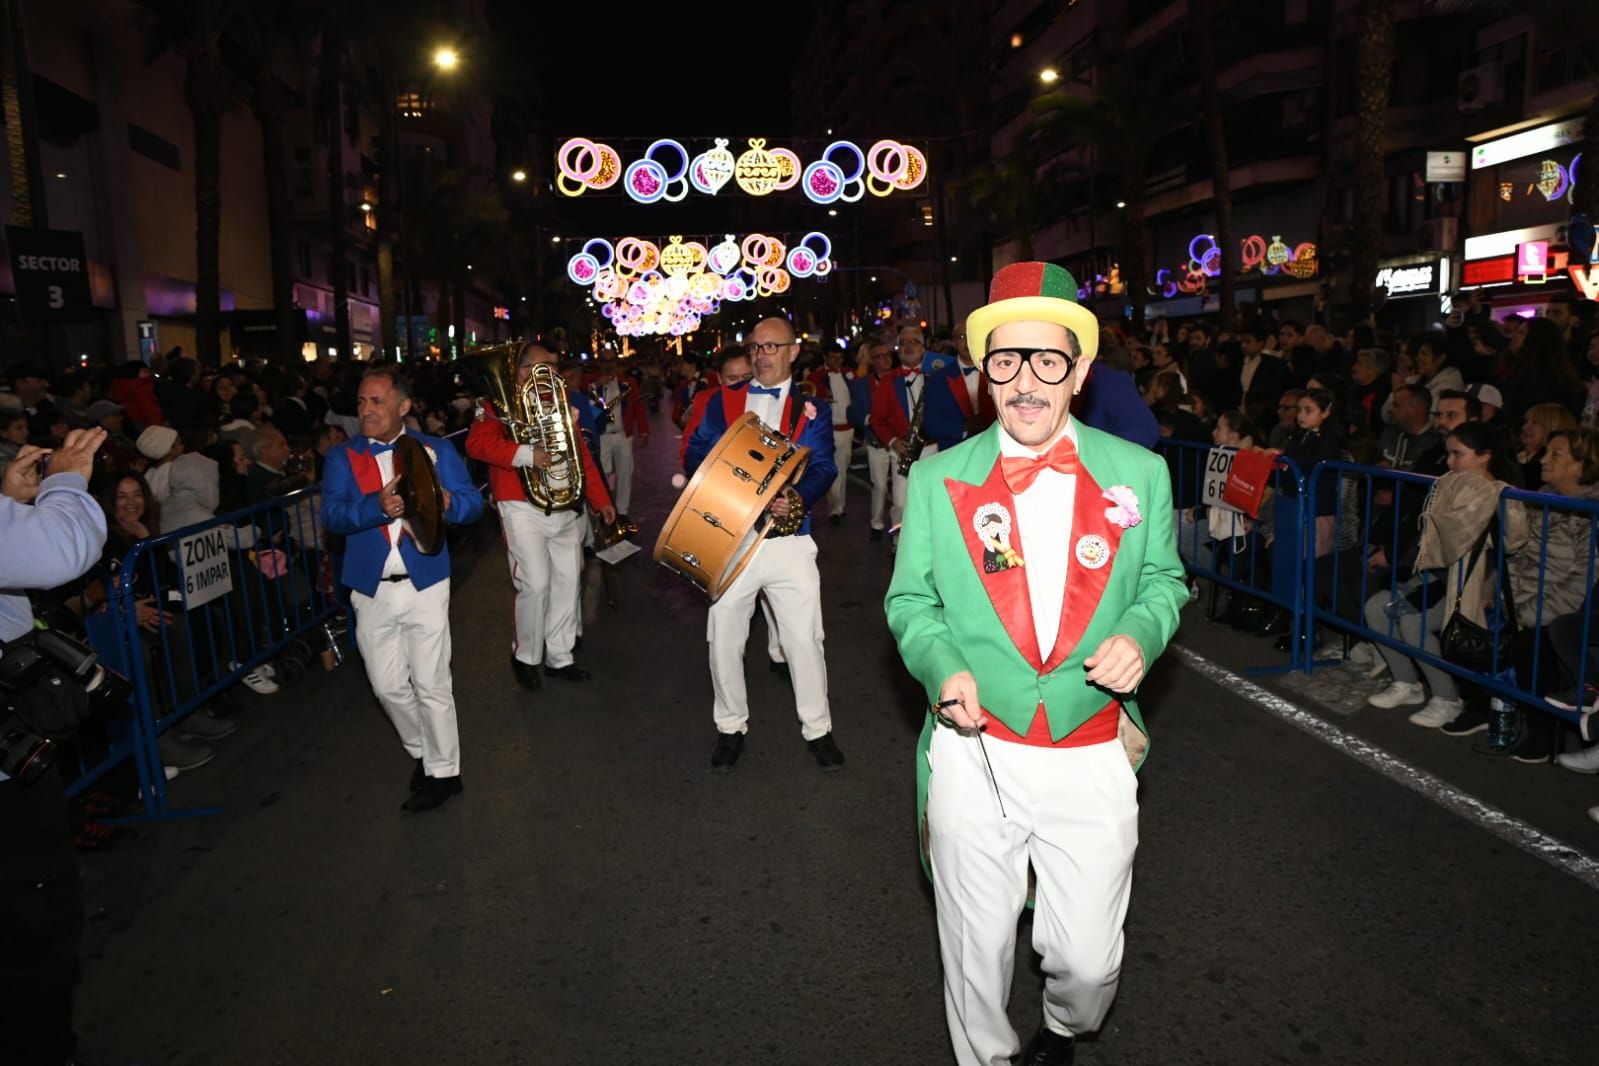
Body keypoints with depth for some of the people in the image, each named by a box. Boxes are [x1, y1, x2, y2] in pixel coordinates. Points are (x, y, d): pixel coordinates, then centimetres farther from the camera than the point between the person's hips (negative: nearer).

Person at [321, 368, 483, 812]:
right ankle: (422, 752, 35)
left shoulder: (435, 450, 4)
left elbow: (473, 502, -3)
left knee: (431, 684, 3)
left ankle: (443, 771, 19)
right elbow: (331, 515, -10)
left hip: (424, 584, -2)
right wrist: (376, 507, -30)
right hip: (371, 591, 2)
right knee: (388, 686, 12)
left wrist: (449, 503, -27)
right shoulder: (342, 457, 5)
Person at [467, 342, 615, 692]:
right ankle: (525, 656, 12)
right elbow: (478, 443, -18)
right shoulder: (501, 402, -3)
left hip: (566, 509, 6)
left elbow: (582, 454, 18)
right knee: (536, 584, -9)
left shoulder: (560, 402, 17)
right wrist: (526, 454, -29)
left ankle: (559, 656, 21)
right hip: (524, 509, -6)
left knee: (568, 581, 8)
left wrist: (601, 499, 14)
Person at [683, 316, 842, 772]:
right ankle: (731, 728, 26)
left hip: (788, 538, -1)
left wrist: (797, 498, -24)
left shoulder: (811, 411, 8)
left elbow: (821, 468, -3)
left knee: (805, 639, 1)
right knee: (723, 640, 7)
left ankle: (817, 729, 19)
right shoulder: (722, 401, 11)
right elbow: (695, 454, 7)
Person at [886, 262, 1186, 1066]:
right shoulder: (936, 479, -3)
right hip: (975, 753, 0)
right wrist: (942, 666, -15)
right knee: (977, 950, 14)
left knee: (1088, 960, 12)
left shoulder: (1139, 474, -1)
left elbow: (1163, 578, 11)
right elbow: (910, 601, 4)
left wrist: (1141, 632, -10)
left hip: (1094, 758, 1)